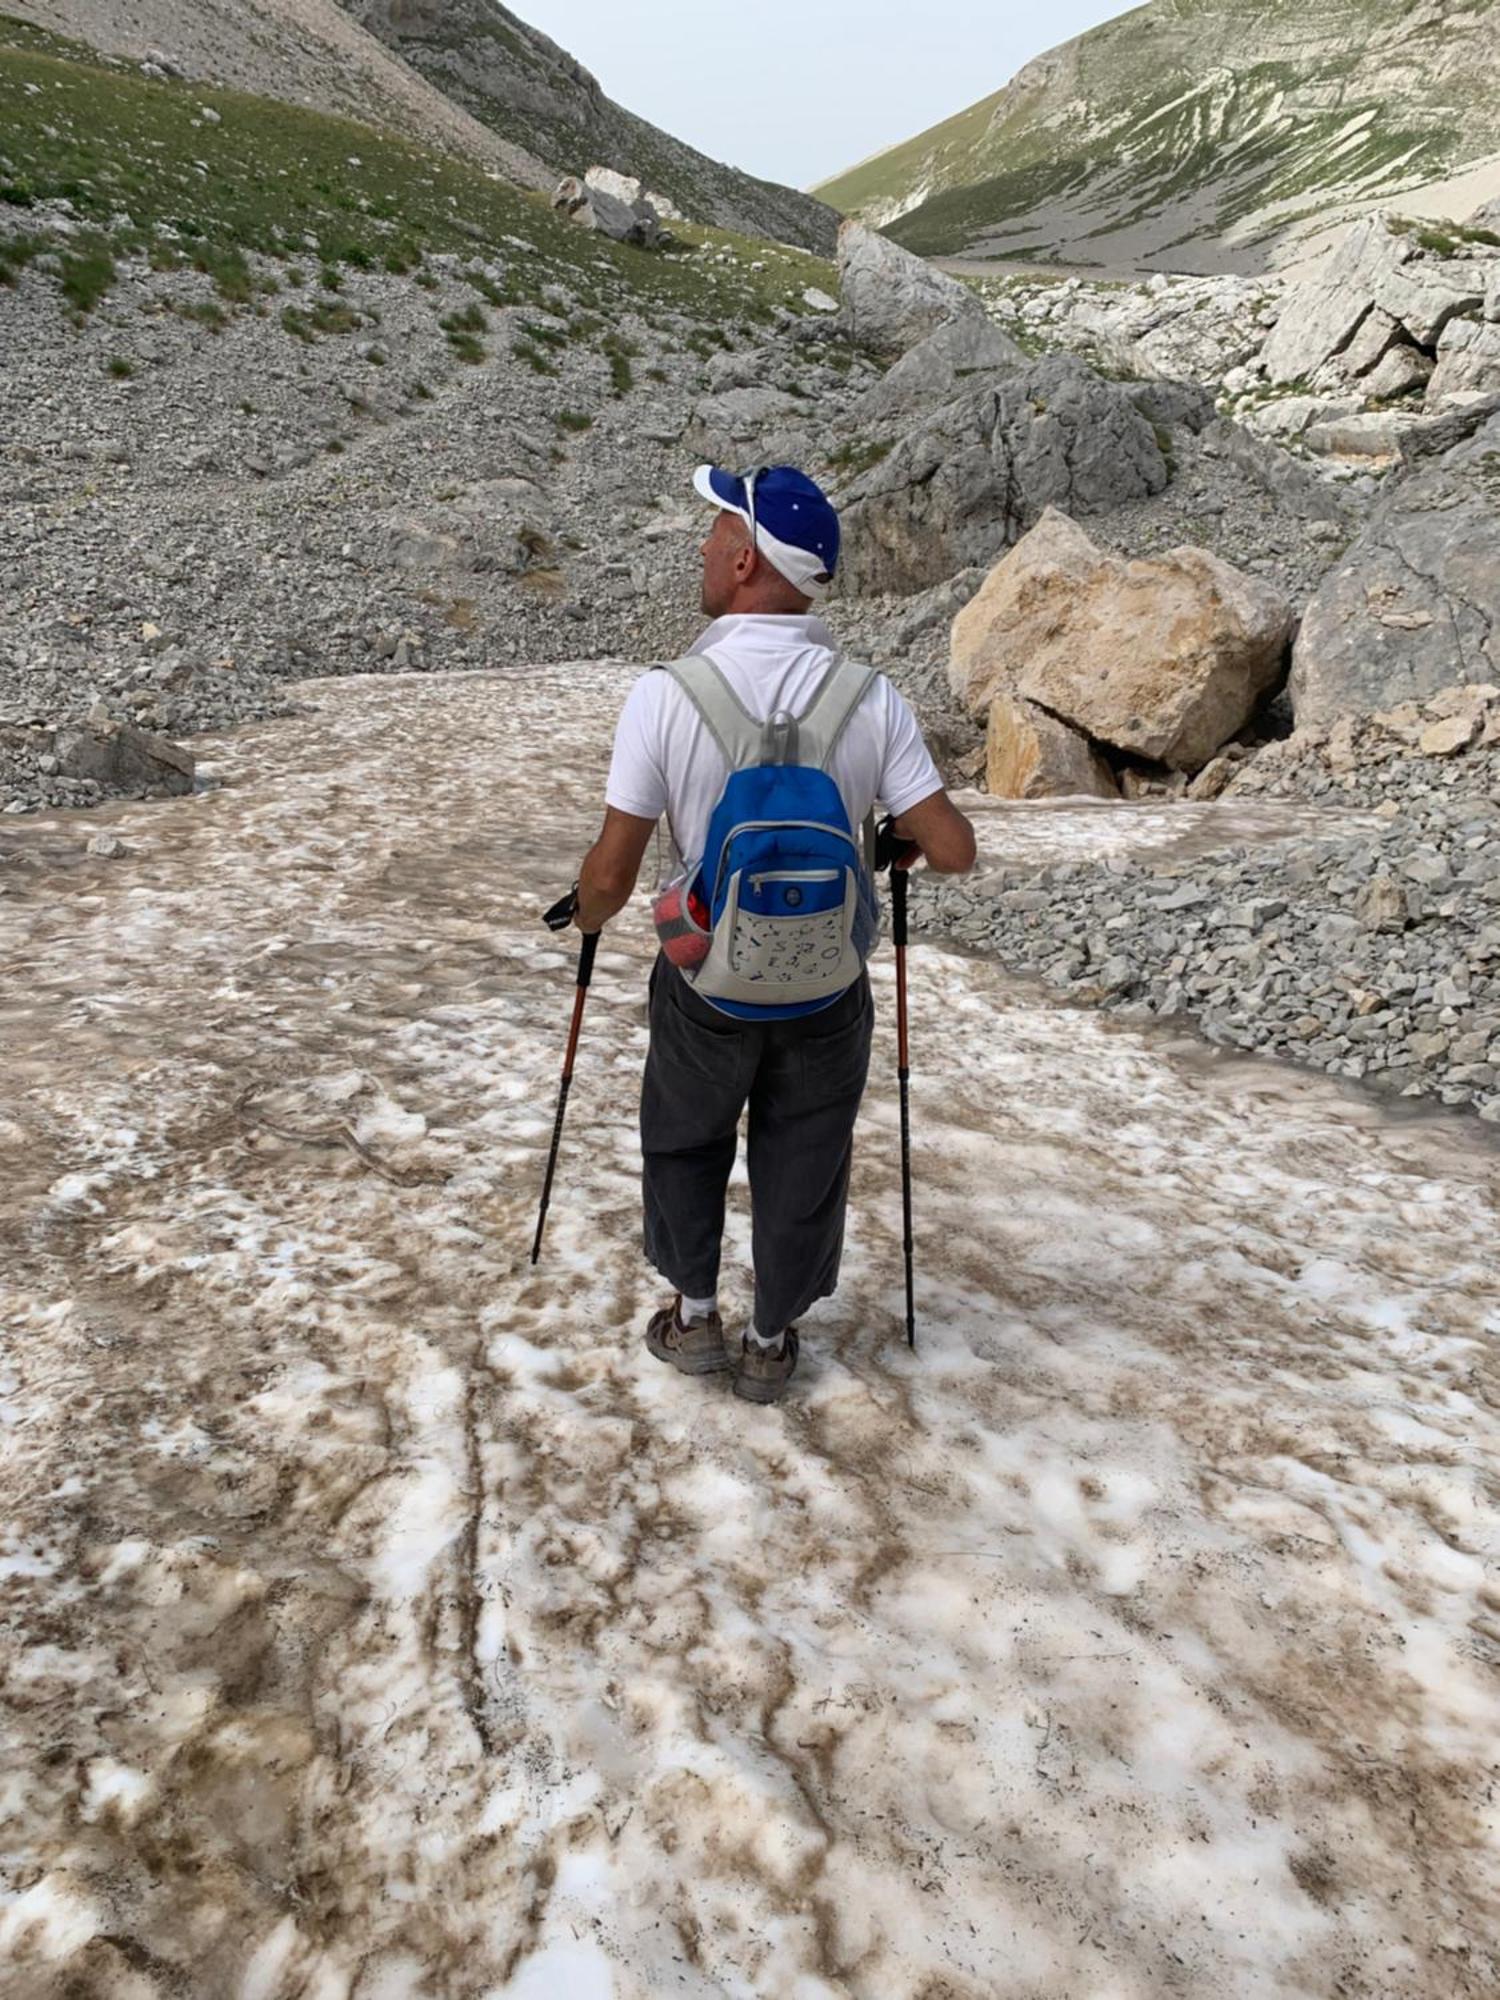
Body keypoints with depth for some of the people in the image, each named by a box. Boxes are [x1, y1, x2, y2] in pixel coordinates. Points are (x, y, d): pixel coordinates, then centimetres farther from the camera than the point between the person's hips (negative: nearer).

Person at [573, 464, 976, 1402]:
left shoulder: (667, 693, -19)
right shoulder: (872, 697, -13)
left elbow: (612, 875, -16)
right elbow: (954, 850, -13)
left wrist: (586, 916, 7)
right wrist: (909, 842, 11)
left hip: (706, 982, -1)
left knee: (684, 1143, 25)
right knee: (802, 1166, 19)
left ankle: (696, 1315, 37)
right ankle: (771, 1343, 34)